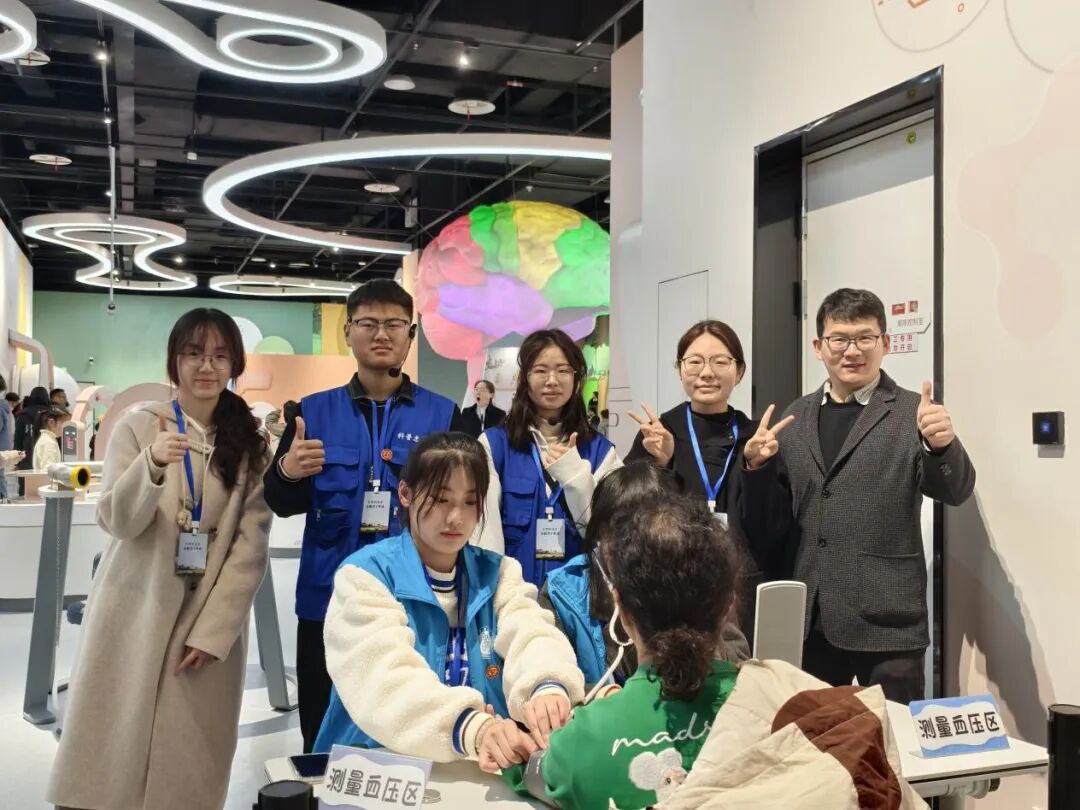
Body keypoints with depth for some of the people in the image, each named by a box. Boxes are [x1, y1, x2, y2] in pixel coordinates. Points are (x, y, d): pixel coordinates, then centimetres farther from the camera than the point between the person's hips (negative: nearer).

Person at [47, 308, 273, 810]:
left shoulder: (250, 443, 2)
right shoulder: (139, 424, -2)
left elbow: (251, 544, -3)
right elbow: (116, 521, -10)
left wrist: (213, 630, -10)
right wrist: (152, 464, -29)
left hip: (214, 619, 1)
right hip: (135, 613, -1)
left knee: (190, 762, 5)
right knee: (115, 750, 3)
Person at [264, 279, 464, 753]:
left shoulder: (442, 414, 2)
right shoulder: (314, 411, 6)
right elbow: (282, 504, 3)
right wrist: (287, 472, -19)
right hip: (329, 600, 1)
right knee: (324, 743, 13)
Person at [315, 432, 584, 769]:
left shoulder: (499, 573, 8)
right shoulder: (366, 574, -5)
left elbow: (532, 636, -9)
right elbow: (382, 678, -20)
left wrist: (549, 687, -31)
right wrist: (471, 726, -37)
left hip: (482, 769, 3)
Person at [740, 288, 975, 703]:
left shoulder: (913, 411, -2)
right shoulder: (796, 417, 8)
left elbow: (955, 491, -16)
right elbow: (773, 524, 10)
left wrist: (942, 445, -36)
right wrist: (758, 466, -9)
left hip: (886, 621, -4)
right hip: (810, 621, 4)